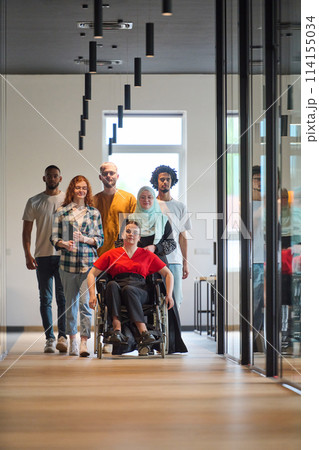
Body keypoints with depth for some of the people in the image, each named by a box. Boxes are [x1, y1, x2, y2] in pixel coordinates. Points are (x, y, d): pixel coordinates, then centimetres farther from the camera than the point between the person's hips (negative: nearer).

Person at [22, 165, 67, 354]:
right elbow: (27, 231, 8)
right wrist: (28, 255, -3)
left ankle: (63, 336, -4)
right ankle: (50, 338, 6)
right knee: (45, 298, 3)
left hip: (64, 255, -1)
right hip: (42, 255, 1)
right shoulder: (34, 202, 8)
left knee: (63, 297, -5)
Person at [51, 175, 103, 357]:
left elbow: (100, 239, 8)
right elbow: (54, 237, 5)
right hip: (68, 262, 1)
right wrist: (64, 243, -15)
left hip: (89, 262, -1)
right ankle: (73, 340, 18)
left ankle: (84, 342, -9)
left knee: (85, 301, -10)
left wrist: (86, 239, -10)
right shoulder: (62, 212, 6)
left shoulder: (94, 213, 8)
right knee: (71, 301, 7)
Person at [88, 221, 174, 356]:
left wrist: (169, 295, 4)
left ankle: (142, 339, -47)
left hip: (139, 291, -1)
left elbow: (168, 274, 20)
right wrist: (92, 295, -2)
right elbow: (92, 274, 14)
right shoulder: (111, 254, 19)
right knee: (112, 284, -34)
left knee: (128, 289, -37)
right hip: (117, 293, 1)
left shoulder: (147, 255, 20)